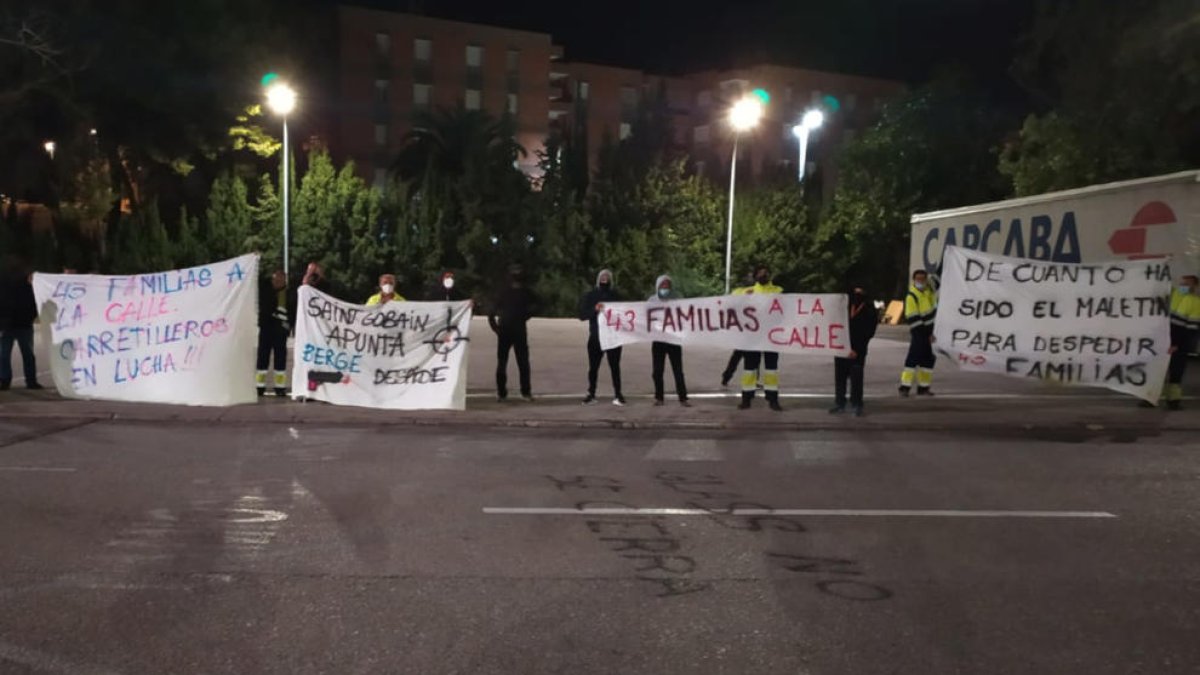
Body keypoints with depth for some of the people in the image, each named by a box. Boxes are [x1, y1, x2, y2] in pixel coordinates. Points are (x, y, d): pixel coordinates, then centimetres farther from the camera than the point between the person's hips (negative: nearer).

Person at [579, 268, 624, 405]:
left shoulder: (615, 296, 8)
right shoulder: (589, 296, 4)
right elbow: (582, 315, -4)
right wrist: (594, 309, -20)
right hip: (595, 337, 0)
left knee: (615, 366, -1)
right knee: (593, 367, 4)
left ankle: (617, 394, 3)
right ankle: (591, 394, 13)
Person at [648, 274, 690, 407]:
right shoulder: (652, 300, 7)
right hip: (657, 339, 1)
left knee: (678, 370, -2)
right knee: (657, 370, 4)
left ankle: (683, 398, 1)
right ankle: (658, 397, 15)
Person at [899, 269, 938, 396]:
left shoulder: (929, 289, 3)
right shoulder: (912, 296, -17)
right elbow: (913, 319, -19)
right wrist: (927, 334, -19)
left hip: (931, 329, 7)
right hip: (919, 331, -7)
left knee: (929, 358, 9)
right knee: (914, 357, -13)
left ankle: (923, 387, 16)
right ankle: (905, 387, -12)